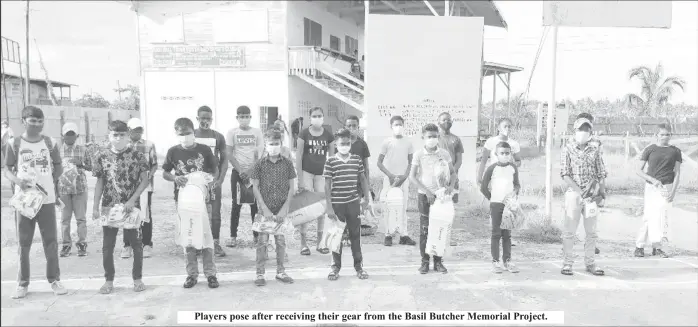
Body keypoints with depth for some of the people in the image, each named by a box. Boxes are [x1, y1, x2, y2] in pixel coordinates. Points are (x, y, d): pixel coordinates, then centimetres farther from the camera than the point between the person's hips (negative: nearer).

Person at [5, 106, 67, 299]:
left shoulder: (49, 143, 3)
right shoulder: (14, 144, -1)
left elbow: (58, 167, 13)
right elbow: (7, 171, 2)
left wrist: (49, 182, -1)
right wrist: (18, 180, -17)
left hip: (47, 199, 1)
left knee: (51, 241, 5)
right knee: (24, 243, 7)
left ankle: (54, 280, 15)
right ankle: (23, 283, 17)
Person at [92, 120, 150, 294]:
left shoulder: (137, 155, -4)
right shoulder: (102, 157, 3)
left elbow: (145, 180, -4)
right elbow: (99, 183, 6)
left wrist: (132, 200, -13)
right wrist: (95, 207, 1)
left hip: (132, 207, -2)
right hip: (108, 208, 2)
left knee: (136, 244, 5)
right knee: (107, 246, 7)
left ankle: (137, 278, 19)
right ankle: (109, 280, 21)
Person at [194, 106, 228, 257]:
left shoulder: (218, 137, 3)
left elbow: (224, 159, 4)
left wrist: (220, 180, -6)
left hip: (214, 181, 0)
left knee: (215, 214, 2)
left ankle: (216, 243, 9)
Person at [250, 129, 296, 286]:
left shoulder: (287, 163, 0)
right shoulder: (260, 164, -2)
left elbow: (291, 188, 1)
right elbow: (255, 187, -2)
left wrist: (284, 208, -7)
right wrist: (265, 208, -10)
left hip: (281, 209, 1)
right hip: (265, 208, -1)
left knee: (281, 240, 8)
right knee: (262, 241, 1)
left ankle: (280, 271, 23)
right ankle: (260, 273, 13)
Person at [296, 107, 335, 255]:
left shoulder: (328, 135, 3)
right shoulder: (304, 133, -3)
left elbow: (332, 158, 8)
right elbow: (299, 156, -3)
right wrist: (300, 178, -7)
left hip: (322, 174, 2)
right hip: (306, 172, -2)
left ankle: (320, 242, 16)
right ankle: (303, 243, 6)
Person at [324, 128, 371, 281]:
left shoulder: (357, 159, 3)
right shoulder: (330, 161, -6)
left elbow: (363, 179, 12)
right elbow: (327, 185, -5)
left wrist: (366, 198, 7)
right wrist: (329, 207, -8)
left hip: (353, 203, 2)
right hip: (337, 204, -2)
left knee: (356, 234, 9)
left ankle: (358, 265, 21)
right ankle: (335, 266, 21)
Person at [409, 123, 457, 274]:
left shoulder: (444, 154, 0)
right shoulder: (419, 154, -5)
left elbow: (453, 172, 8)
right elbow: (412, 176, -7)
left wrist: (451, 185, -11)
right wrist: (426, 191, -14)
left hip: (441, 195, 2)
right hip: (424, 195, -2)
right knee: (424, 229, 2)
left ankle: (438, 261, 14)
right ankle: (424, 261, 11)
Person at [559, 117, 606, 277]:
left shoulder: (594, 150, 8)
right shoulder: (568, 149, -1)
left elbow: (601, 174, 10)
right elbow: (565, 174, -7)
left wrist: (602, 192, -2)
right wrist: (579, 191, -15)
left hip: (592, 194, 3)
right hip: (573, 193, -3)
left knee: (591, 231, 9)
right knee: (569, 230, 0)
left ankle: (589, 262, 20)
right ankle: (567, 263, 8)